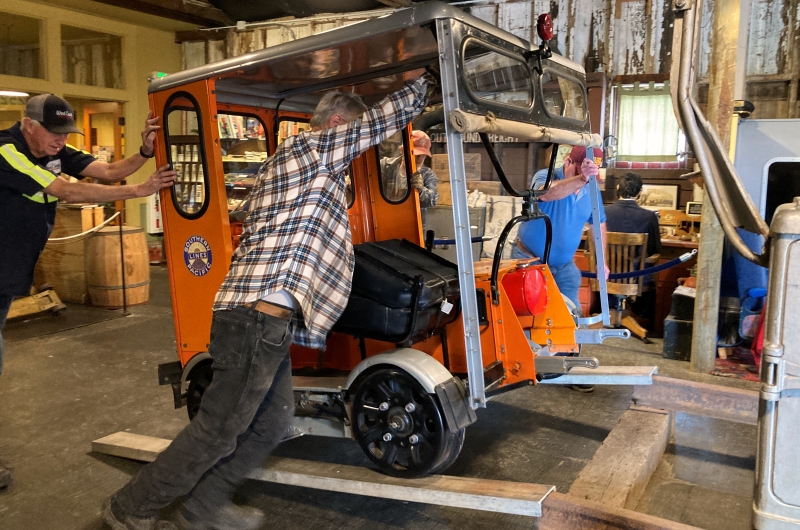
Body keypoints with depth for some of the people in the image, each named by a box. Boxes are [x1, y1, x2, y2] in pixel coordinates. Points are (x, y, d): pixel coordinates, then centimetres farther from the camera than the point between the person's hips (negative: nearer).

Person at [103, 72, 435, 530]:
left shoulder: (295, 158, 25)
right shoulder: (311, 146, -3)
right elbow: (385, 118, -2)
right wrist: (426, 83, 14)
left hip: (268, 319, 11)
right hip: (261, 314, -11)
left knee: (274, 420, 16)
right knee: (219, 429, 0)